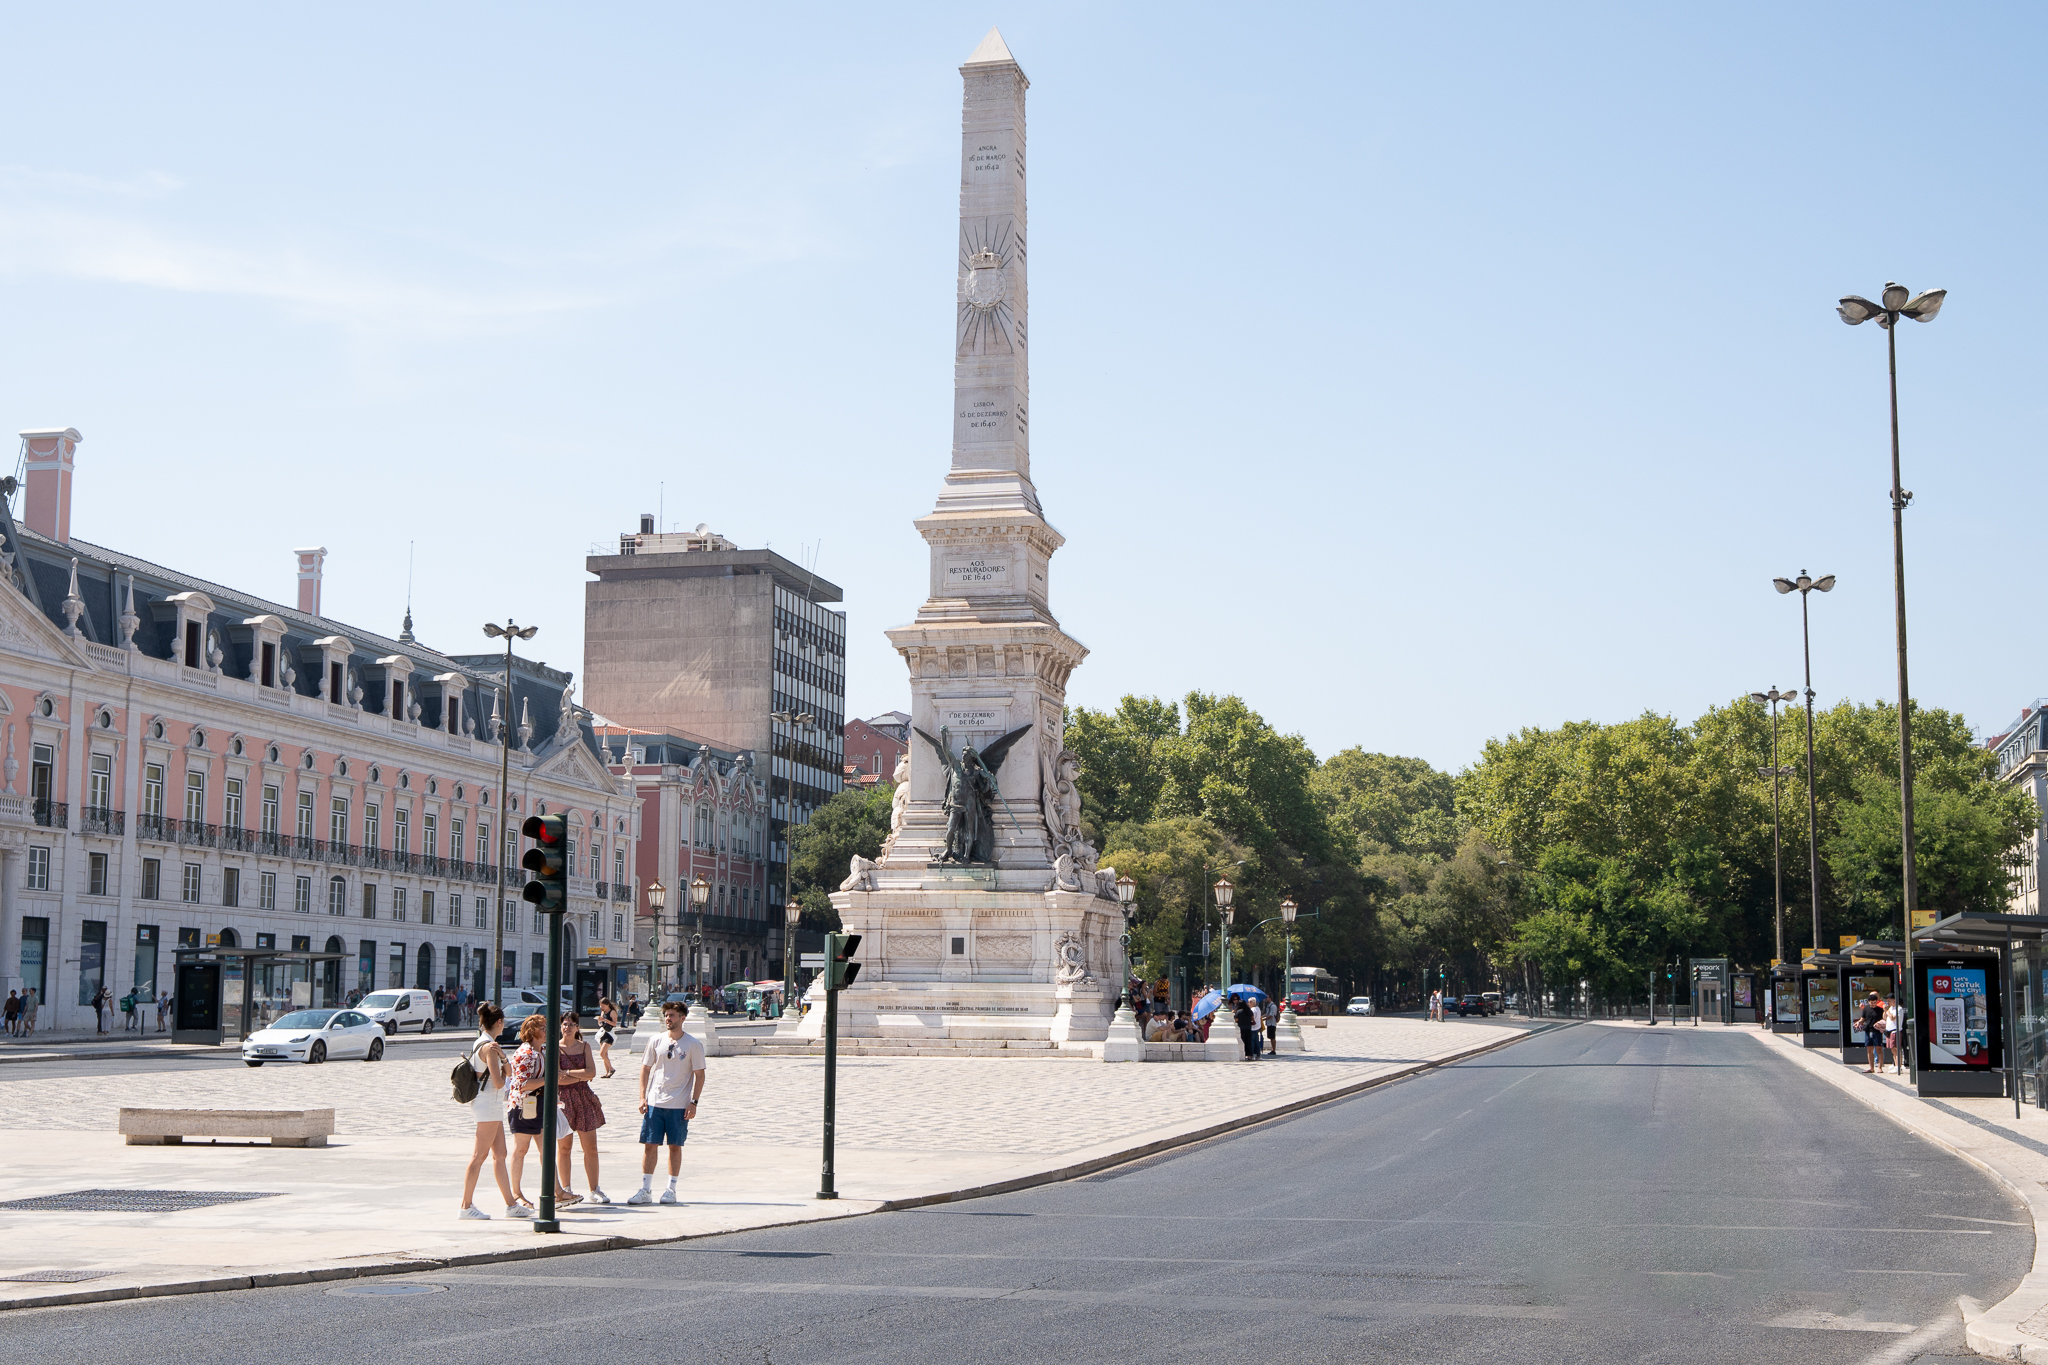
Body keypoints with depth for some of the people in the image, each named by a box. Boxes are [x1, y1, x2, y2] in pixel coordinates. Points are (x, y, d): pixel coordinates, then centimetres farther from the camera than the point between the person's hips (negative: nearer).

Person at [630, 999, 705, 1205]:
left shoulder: (693, 1045, -3)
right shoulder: (656, 1041, 6)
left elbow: (699, 1074, -1)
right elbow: (646, 1068, 11)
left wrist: (694, 1102, -7)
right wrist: (642, 1097, 2)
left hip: (679, 1105, -2)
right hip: (654, 1103, 2)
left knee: (675, 1146, 4)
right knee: (649, 1145, 0)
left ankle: (671, 1189, 13)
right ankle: (645, 1190, 5)